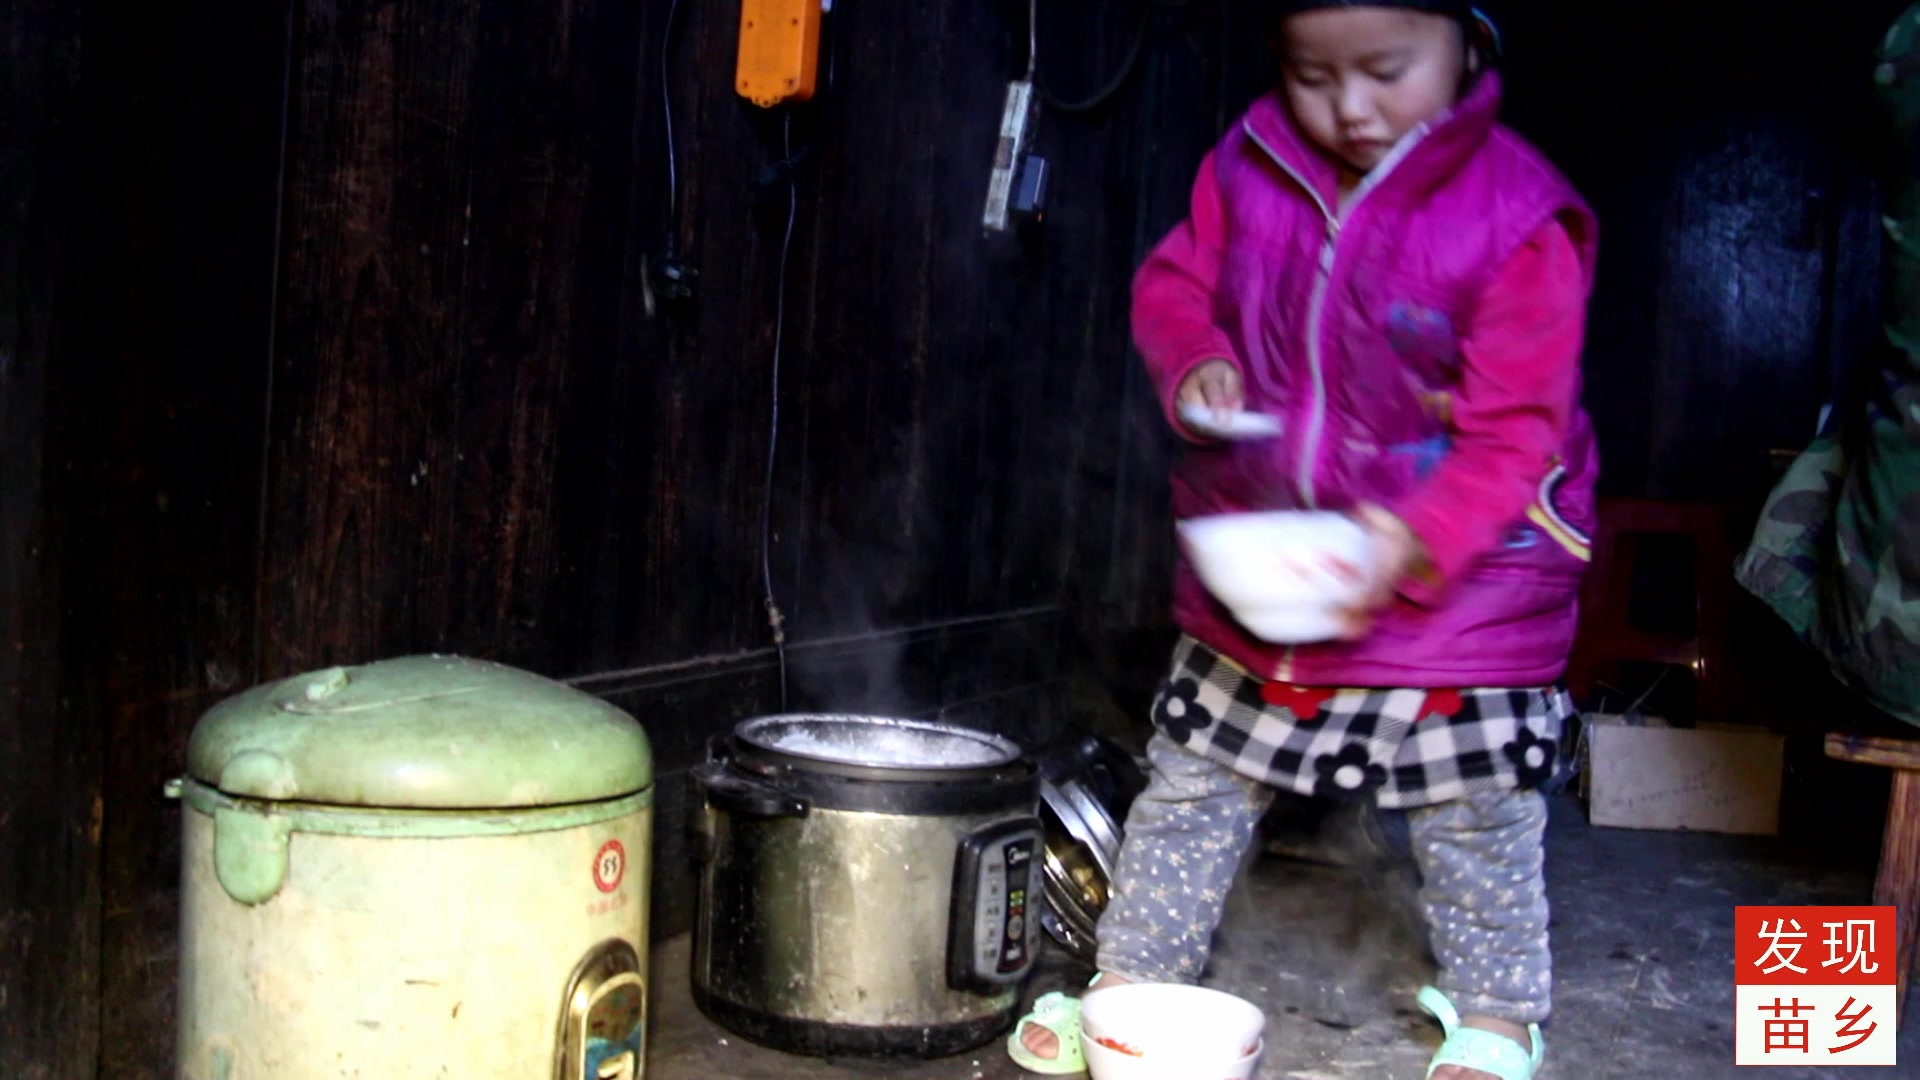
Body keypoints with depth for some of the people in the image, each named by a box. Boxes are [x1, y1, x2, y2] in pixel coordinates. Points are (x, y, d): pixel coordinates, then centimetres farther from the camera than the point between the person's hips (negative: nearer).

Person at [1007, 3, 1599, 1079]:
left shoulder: (1518, 213, -17)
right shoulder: (1249, 169, -5)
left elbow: (1515, 422, -19)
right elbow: (1175, 283, 8)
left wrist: (1421, 542, -33)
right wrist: (1194, 364, -15)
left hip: (1456, 576, -3)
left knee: (1476, 809, 9)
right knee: (1195, 778, 13)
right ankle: (1129, 981, 29)